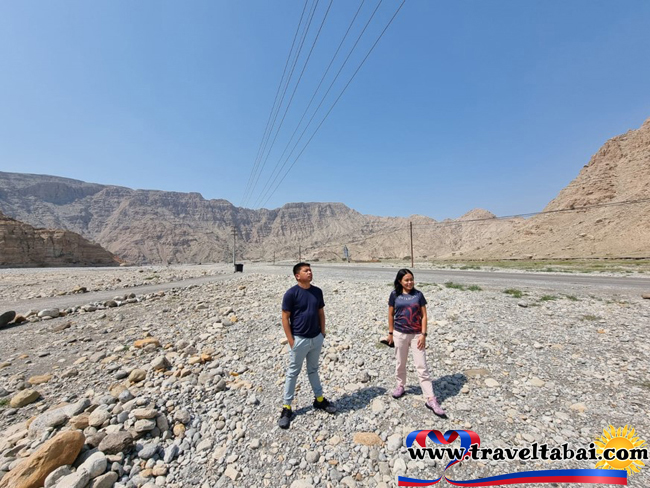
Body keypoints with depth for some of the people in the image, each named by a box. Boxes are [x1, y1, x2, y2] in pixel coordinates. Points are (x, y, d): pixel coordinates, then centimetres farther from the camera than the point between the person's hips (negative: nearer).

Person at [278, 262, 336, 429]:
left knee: (313, 370, 23)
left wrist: (322, 333, 7)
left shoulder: (317, 291, -1)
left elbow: (321, 313, 8)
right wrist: (291, 340, -13)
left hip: (316, 338, 5)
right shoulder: (291, 293, -17)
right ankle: (287, 408, 27)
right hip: (299, 339, -5)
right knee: (293, 373, 11)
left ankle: (319, 400, 39)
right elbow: (285, 318, -13)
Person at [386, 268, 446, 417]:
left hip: (416, 335, 0)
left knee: (422, 367, 3)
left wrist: (423, 334, -8)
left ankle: (431, 399, 11)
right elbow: (391, 315, 2)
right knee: (400, 363, 17)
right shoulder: (394, 295, -5)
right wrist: (390, 333, 4)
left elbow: (424, 316, -3)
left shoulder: (418, 294, -5)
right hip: (400, 334, 1)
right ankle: (400, 385, 40)